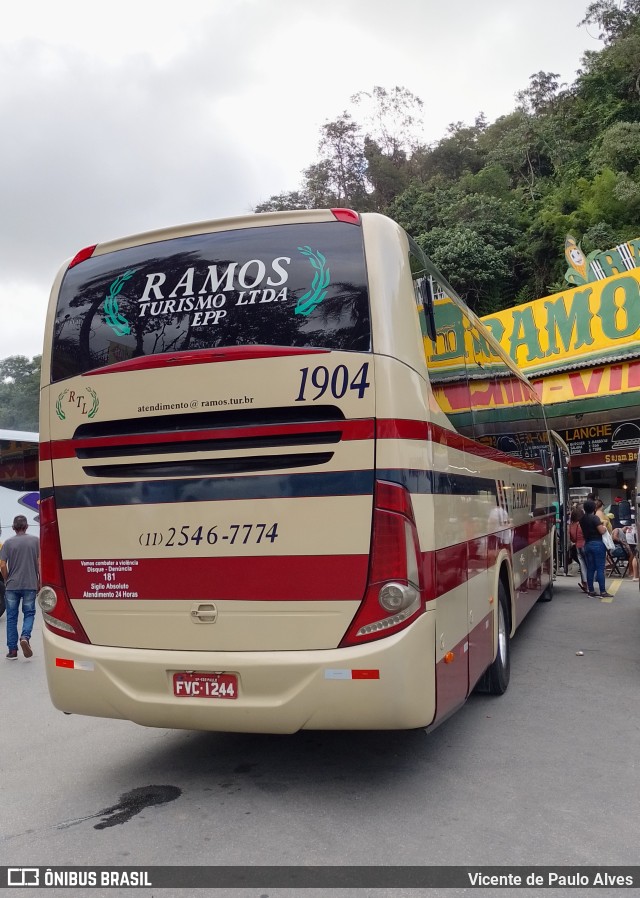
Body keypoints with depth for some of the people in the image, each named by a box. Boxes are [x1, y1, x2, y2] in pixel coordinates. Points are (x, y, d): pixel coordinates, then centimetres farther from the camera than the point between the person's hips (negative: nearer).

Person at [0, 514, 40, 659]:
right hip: (30, 584, 0)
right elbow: (39, 563, -2)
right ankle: (25, 637, -15)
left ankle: (12, 650, 10)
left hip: (12, 585, 0)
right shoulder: (35, 540, -1)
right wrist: (39, 581, 7)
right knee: (29, 613, 12)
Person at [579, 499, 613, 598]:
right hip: (598, 544, -6)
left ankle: (590, 591, 10)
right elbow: (602, 531, -17)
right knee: (600, 568, -5)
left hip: (587, 544, 7)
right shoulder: (595, 518, -14)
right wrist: (604, 525, 3)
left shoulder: (582, 519, 8)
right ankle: (603, 592, -5)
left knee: (590, 568, 9)